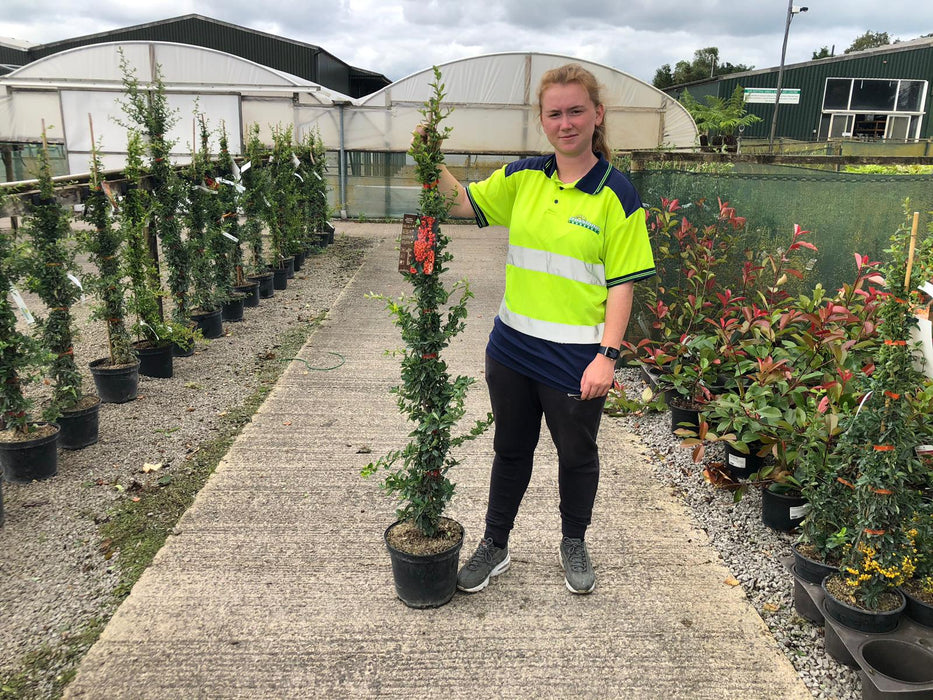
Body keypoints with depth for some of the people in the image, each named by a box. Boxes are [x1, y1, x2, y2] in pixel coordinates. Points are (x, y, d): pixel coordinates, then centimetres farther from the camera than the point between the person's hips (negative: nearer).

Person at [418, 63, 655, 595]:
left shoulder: (616, 193, -10)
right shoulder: (524, 177, 2)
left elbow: (622, 283, -11)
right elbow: (466, 203, 14)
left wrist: (607, 355, -18)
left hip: (576, 357, -4)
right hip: (513, 346, 4)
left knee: (577, 455, 16)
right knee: (511, 449, 19)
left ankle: (574, 545, 42)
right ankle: (495, 547, 38)